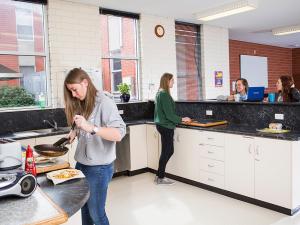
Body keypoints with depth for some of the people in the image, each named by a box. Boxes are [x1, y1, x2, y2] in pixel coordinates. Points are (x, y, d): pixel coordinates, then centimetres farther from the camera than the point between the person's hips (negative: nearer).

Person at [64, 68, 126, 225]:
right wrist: (76, 132, -1)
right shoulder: (82, 104, 9)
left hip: (99, 167, -6)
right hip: (81, 164, 7)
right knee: (84, 208, 16)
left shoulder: (104, 103, -15)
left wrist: (90, 127, -35)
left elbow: (119, 134, -25)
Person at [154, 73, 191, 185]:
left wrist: (178, 120, 19)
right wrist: (182, 119, -6)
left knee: (169, 151, 15)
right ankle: (161, 178, 14)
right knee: (166, 152, 2)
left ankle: (159, 175, 23)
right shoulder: (164, 94, -18)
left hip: (162, 125, 9)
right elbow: (169, 114, -19)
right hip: (166, 126, -9)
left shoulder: (160, 93, 12)